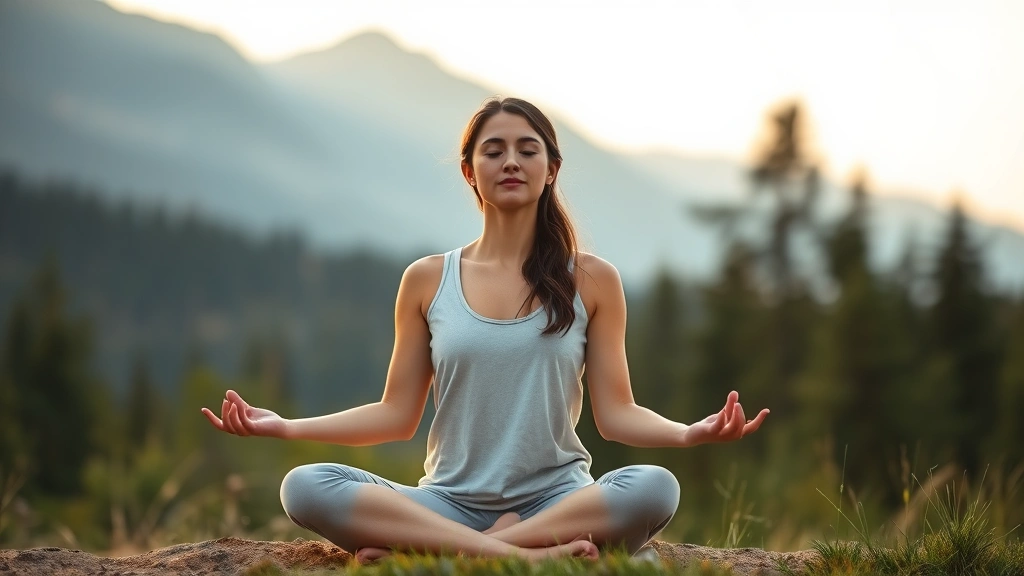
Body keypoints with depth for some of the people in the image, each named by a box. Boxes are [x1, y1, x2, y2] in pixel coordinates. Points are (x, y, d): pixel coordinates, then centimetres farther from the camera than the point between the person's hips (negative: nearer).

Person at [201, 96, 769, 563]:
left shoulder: (591, 280, 6)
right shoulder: (426, 281, 9)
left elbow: (616, 413, 2)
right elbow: (396, 415, 9)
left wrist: (690, 433, -18)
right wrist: (286, 426, -3)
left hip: (556, 497, 0)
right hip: (450, 501, 1)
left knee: (654, 488, -34)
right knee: (305, 488, -26)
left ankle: (422, 551, -29)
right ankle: (526, 553, -32)